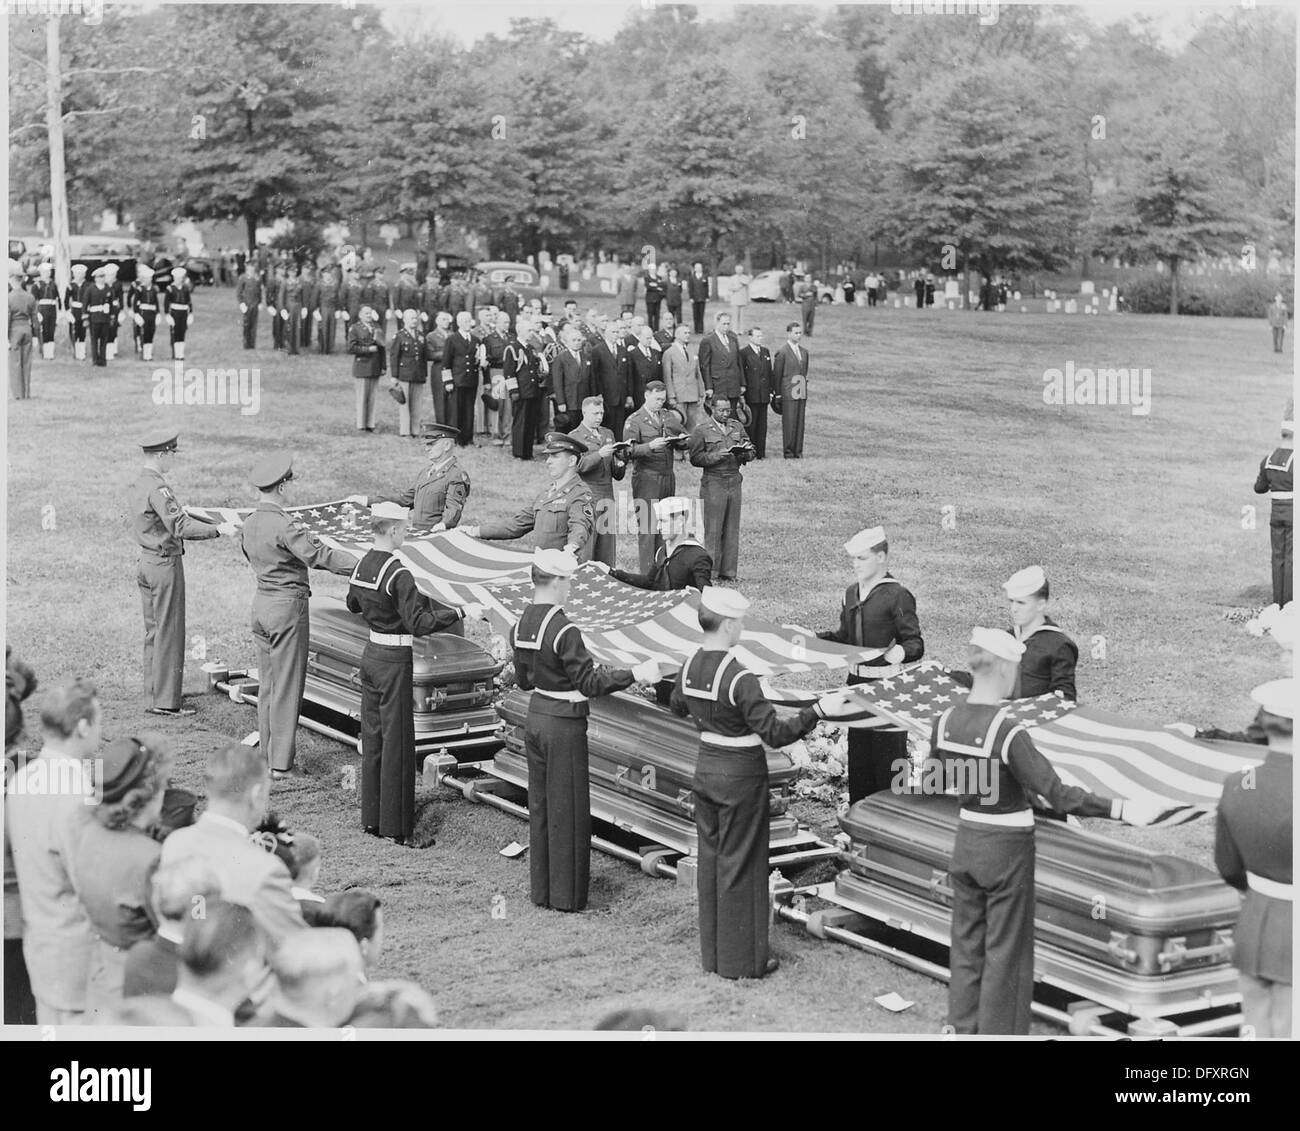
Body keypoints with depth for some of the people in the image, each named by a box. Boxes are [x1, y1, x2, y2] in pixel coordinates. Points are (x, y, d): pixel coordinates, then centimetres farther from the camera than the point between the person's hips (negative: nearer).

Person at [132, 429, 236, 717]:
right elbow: (180, 527, -27)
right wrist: (218, 530, -25)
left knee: (153, 631, 15)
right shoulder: (158, 488, -20)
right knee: (169, 633, -3)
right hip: (166, 564, -10)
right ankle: (166, 701, 1)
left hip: (147, 562, 10)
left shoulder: (140, 484, 11)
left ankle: (153, 696, 22)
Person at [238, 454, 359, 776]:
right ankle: (281, 763, 1)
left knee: (267, 683, 16)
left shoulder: (248, 525, 7)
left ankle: (267, 755, 23)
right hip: (288, 606, -8)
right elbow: (318, 555, -26)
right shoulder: (284, 525, -19)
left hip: (261, 602, 8)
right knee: (287, 686, -2)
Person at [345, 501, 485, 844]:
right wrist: (462, 612, -23)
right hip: (394, 662, -8)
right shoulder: (398, 574, -21)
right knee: (397, 742, 0)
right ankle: (396, 826, 5)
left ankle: (371, 818, 24)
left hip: (371, 656, 8)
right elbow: (419, 623, -26)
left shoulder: (362, 566, 4)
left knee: (372, 737, 15)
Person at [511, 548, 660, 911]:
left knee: (540, 806, 16)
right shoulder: (564, 632, -22)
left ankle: (541, 889, 25)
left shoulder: (520, 627, 3)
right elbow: (589, 683, -20)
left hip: (535, 718, 8)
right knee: (567, 809, 3)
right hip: (564, 725, -8)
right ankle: (567, 895, 11)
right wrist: (635, 674, -18)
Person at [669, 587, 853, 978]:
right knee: (739, 867, 4)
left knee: (710, 859, 16)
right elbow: (775, 734, -26)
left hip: (705, 768, 7)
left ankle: (712, 953, 27)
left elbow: (677, 707, 19)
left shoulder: (690, 668, -2)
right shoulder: (740, 679, -25)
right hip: (740, 775, -7)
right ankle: (741, 960, 14)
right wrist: (820, 711, -24)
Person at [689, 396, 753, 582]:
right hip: (713, 482, -5)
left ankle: (728, 572, 11)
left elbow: (750, 453, 15)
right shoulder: (702, 430, -1)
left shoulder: (737, 427, 14)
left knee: (732, 529, 5)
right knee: (712, 529, -7)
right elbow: (695, 459, -6)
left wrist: (745, 451, -7)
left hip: (734, 481, 5)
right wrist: (716, 456, -17)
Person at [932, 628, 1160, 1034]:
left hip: (966, 842, 6)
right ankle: (998, 1031, 16)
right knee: (1005, 952, 7)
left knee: (967, 944, 17)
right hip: (1006, 849, -6)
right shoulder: (1009, 733, -24)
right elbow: (1058, 795, -27)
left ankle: (963, 1027, 27)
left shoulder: (944, 723, -5)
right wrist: (1123, 809, -26)